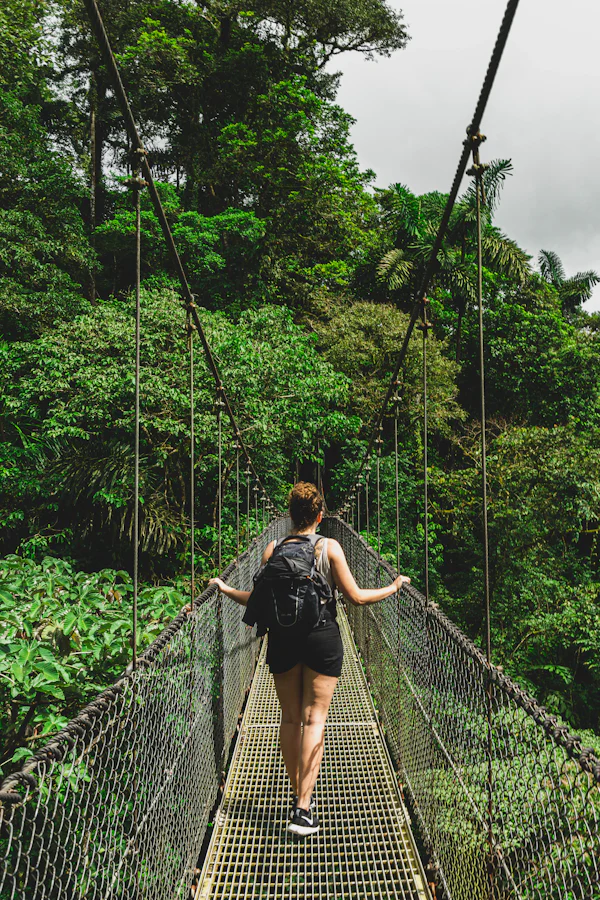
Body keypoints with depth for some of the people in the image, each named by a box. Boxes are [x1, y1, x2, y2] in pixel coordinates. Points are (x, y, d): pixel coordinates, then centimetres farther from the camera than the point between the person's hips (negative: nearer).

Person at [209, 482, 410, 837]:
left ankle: (299, 793, 27)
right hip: (322, 637, -2)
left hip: (283, 638, 2)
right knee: (314, 718, 2)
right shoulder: (330, 547, -6)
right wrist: (395, 586, 8)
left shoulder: (273, 550, -1)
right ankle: (304, 808, -4)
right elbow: (356, 597, -7)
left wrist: (225, 588, 17)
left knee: (290, 718, 15)